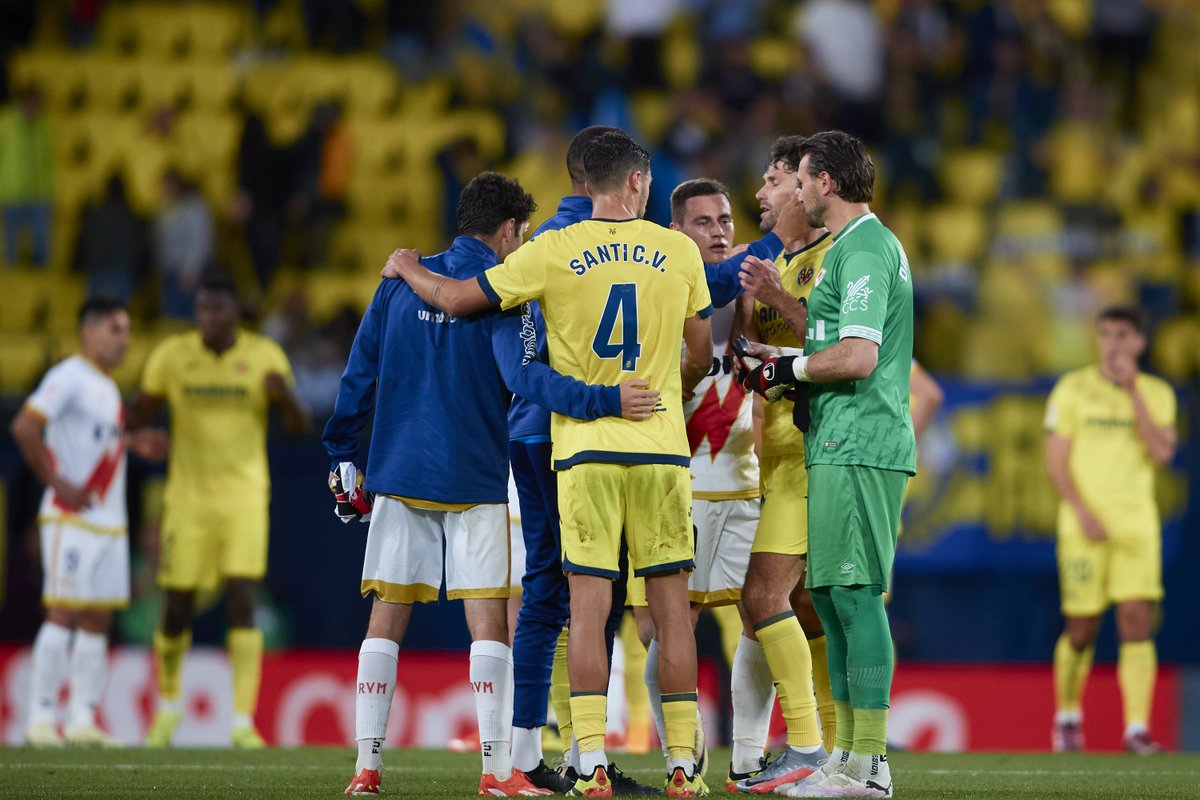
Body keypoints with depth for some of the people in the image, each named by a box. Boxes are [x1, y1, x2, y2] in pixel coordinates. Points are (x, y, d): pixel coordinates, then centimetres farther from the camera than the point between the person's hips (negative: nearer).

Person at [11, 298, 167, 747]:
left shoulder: (107, 386, 18)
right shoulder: (69, 378, -10)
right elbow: (24, 427, -18)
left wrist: (134, 443, 19)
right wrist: (58, 484, -17)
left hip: (110, 520, 9)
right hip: (72, 519, -9)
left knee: (98, 622, 6)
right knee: (64, 615, -9)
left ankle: (83, 720, 8)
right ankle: (41, 719, -7)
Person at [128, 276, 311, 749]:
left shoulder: (264, 356, -3)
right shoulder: (172, 356, -2)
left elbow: (300, 426, 0)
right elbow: (140, 414, 8)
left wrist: (285, 395, -23)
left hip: (244, 500, -1)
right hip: (189, 497, 1)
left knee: (242, 604, -14)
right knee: (178, 609, 4)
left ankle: (244, 723, -12)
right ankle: (168, 705, 31)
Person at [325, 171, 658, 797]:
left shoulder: (401, 281, 8)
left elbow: (358, 375, 10)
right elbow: (522, 375, -21)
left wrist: (343, 457, 18)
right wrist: (604, 400, -27)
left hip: (398, 473, 4)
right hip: (474, 481, -4)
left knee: (386, 619, 7)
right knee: (488, 622, -2)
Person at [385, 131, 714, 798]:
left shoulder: (554, 252, -3)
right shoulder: (679, 253, 3)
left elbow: (457, 299, 2)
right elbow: (702, 354, 12)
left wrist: (408, 268, 23)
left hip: (587, 448, -1)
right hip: (663, 448, 1)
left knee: (589, 605, 0)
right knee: (672, 606, 4)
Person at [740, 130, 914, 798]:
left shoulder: (862, 249, -12)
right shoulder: (869, 245, 20)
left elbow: (857, 358, -20)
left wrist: (790, 369, -6)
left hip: (857, 448, -11)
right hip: (842, 446, 11)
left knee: (855, 594, -10)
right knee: (831, 594, 13)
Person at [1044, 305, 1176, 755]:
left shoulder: (1157, 394, 8)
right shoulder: (1074, 388, 3)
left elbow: (1162, 452, -7)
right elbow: (1055, 461, 0)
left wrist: (1133, 393, -9)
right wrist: (1083, 512, -11)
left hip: (1137, 523, 1)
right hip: (1085, 526, -1)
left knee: (1138, 620, -12)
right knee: (1082, 629, 1)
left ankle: (1137, 729, -14)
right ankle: (1068, 716, 24)